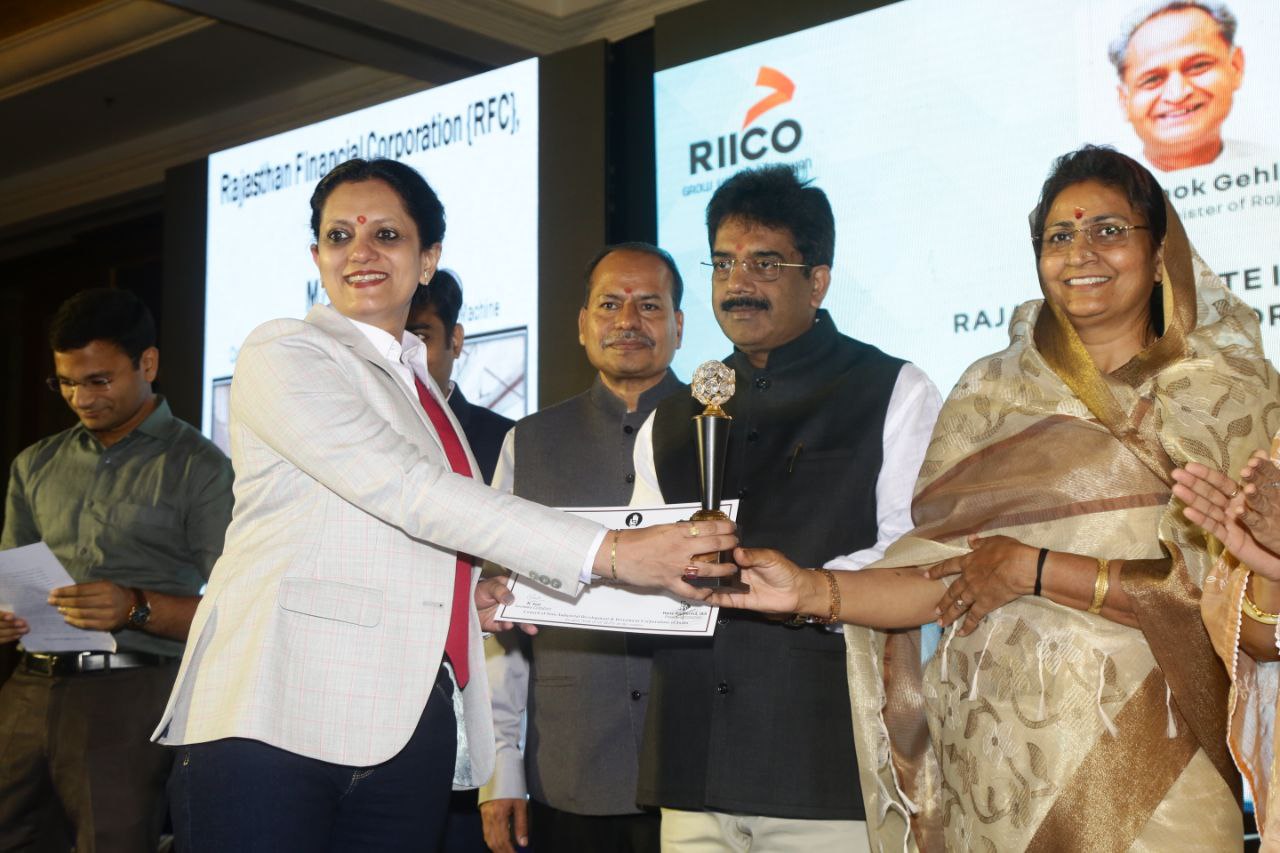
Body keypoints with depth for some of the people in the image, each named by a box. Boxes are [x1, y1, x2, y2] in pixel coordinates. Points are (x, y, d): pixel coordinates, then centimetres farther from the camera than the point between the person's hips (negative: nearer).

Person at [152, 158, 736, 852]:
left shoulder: (421, 390, 21)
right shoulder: (280, 353, -2)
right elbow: (406, 489, -16)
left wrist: (467, 596, 7)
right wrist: (607, 551, -19)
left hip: (406, 733, 6)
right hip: (274, 721, -6)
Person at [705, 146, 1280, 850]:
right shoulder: (988, 391, 9)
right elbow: (945, 576, 4)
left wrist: (1035, 571, -12)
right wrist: (810, 592, -12)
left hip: (1143, 746, -2)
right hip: (989, 744, 2)